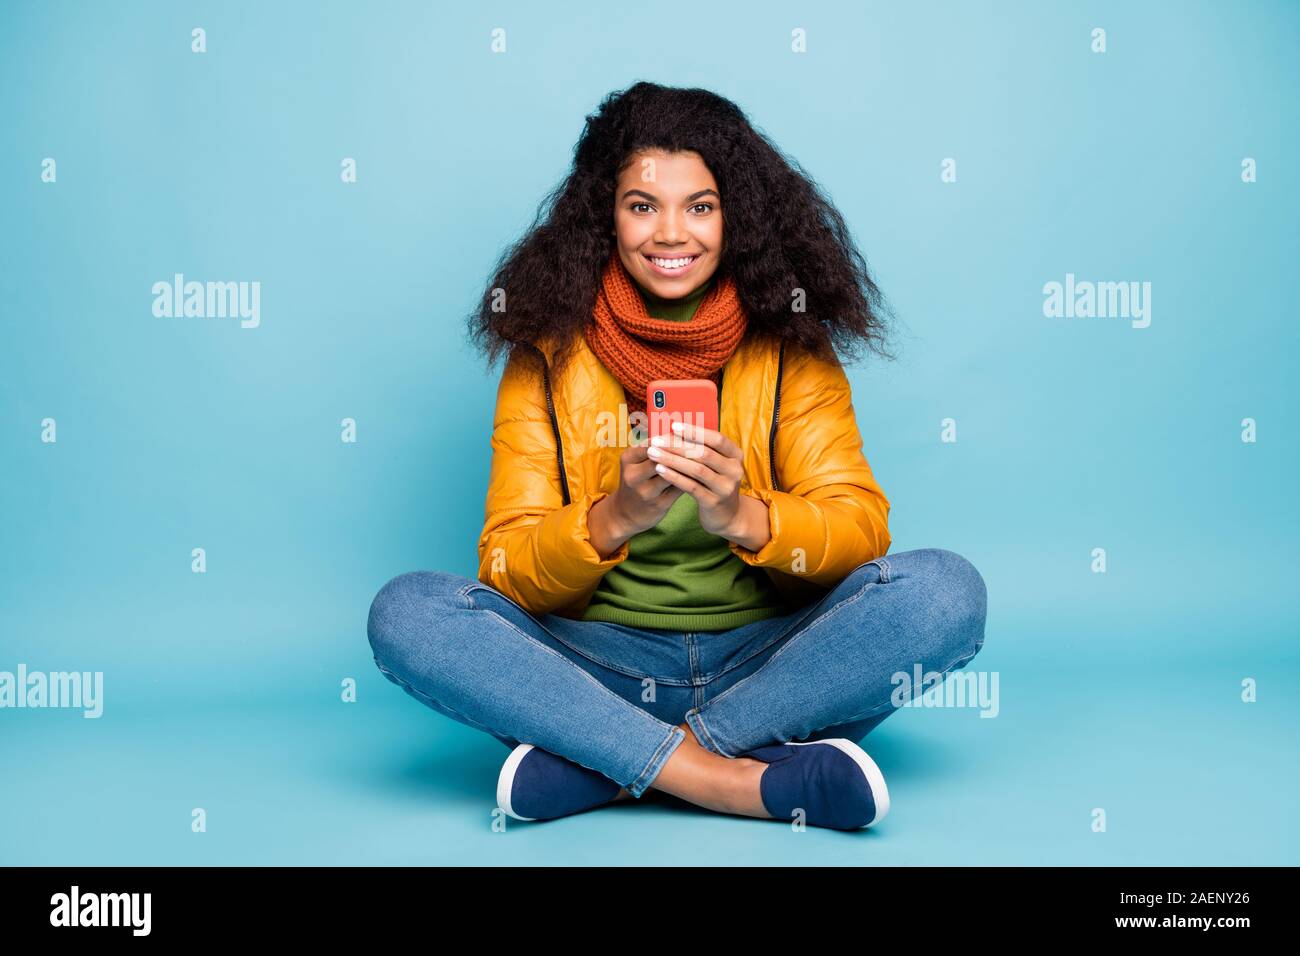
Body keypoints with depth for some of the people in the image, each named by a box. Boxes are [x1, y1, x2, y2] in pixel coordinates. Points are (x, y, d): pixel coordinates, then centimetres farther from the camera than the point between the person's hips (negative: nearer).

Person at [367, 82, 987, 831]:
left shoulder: (791, 348, 2)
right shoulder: (549, 356, 0)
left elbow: (861, 529, -7)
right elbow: (509, 568, -6)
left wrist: (742, 517, -28)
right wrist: (612, 520, -28)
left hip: (767, 665, 1)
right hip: (598, 667, 0)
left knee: (945, 589, -24)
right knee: (408, 610, -23)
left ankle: (602, 763, -24)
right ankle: (746, 783, -29)